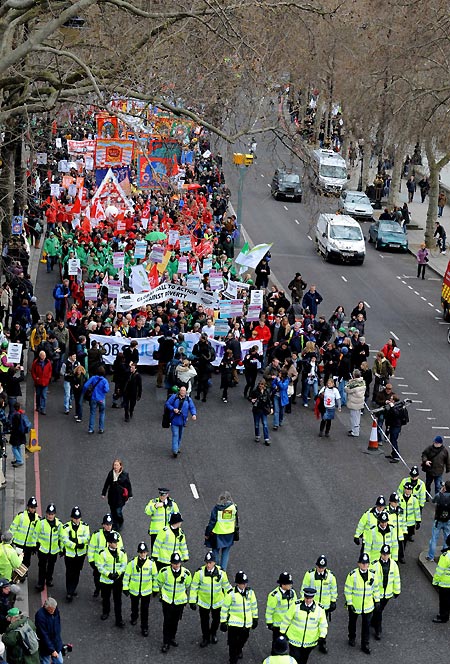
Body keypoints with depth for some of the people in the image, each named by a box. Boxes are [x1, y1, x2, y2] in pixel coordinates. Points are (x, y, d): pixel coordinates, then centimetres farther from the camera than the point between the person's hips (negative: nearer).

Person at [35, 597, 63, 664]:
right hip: (45, 645, -6)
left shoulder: (56, 611, -8)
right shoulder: (40, 615, -29)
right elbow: (44, 635, -26)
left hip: (56, 643, 6)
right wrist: (52, 650, -24)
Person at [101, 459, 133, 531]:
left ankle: (120, 524, 23)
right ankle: (115, 525, 28)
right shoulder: (111, 473, -1)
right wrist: (103, 493, 12)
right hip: (112, 496, 3)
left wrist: (130, 495, 2)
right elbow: (106, 484, 9)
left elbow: (128, 485, -1)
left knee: (118, 512, -4)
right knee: (113, 511, 9)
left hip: (120, 496, -3)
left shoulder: (125, 474, -8)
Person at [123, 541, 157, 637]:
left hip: (146, 591, -1)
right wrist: (125, 588, -2)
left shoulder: (151, 563, -11)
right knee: (134, 607, 23)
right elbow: (127, 575, -3)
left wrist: (155, 589, 6)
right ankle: (134, 618, 51)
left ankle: (144, 628, 13)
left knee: (145, 610, 2)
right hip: (134, 590, 1)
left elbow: (155, 576, 1)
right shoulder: (132, 563, -12)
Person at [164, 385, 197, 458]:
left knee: (180, 435, 17)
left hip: (182, 420, 4)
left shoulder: (188, 399, 1)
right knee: (175, 435, -8)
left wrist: (194, 414, -20)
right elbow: (167, 404, -2)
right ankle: (175, 451, -8)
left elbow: (192, 407, -1)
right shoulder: (174, 397, -6)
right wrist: (173, 409, -17)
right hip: (174, 420, -4)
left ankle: (177, 448, 34)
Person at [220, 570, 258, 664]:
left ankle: (239, 651, 52)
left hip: (246, 623, 4)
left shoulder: (250, 592, -4)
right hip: (234, 623, -4)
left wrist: (255, 618, 13)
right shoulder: (231, 594, -15)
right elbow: (224, 608, -7)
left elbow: (254, 605, 9)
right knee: (233, 642, -3)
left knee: (243, 639, 21)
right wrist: (223, 622, -4)